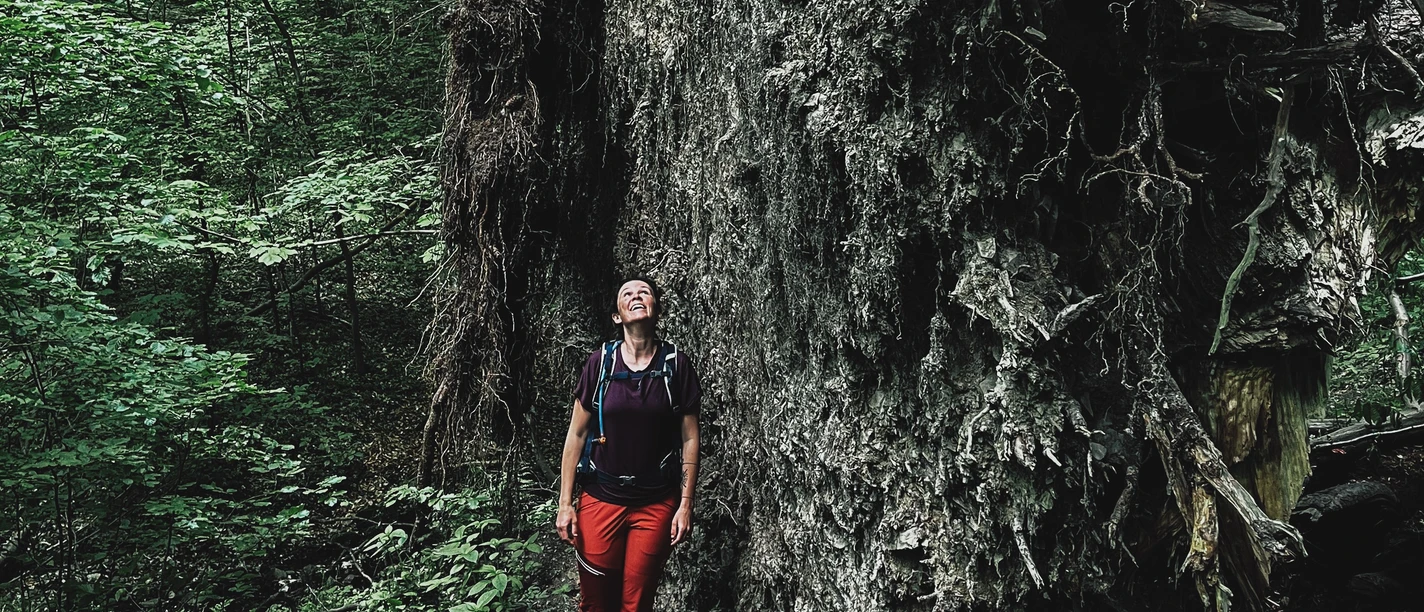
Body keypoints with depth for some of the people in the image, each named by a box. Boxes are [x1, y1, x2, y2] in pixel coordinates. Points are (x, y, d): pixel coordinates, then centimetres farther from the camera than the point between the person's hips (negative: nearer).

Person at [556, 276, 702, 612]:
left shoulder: (677, 364, -4)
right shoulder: (599, 362, -3)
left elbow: (690, 439, 0)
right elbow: (577, 434, 1)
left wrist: (686, 505, -4)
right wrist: (565, 503, -1)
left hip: (657, 504, 0)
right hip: (600, 499, 1)